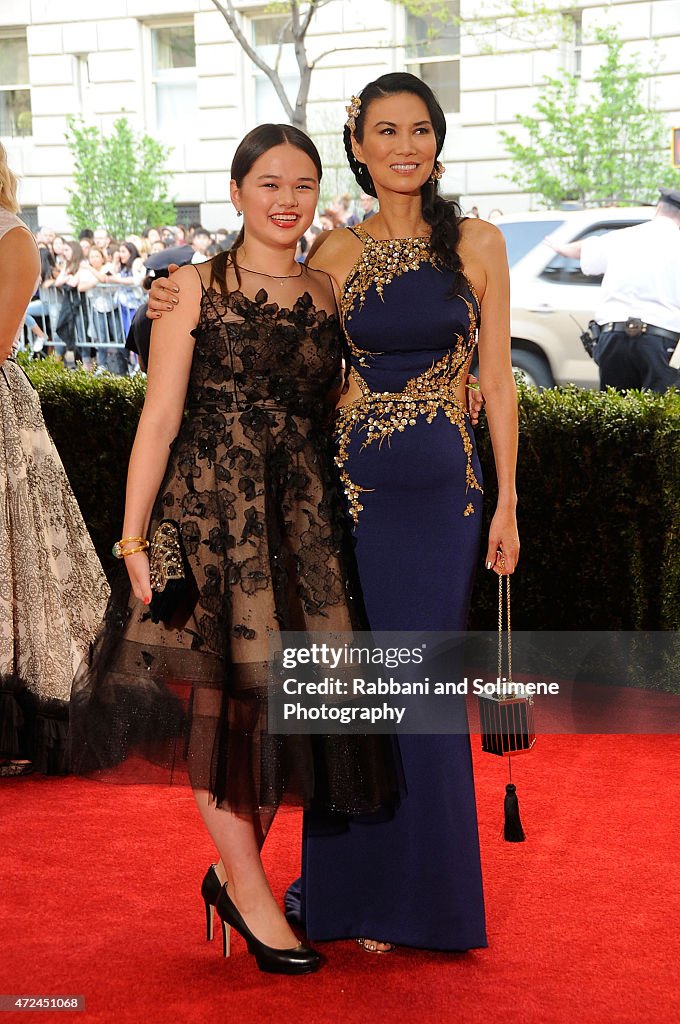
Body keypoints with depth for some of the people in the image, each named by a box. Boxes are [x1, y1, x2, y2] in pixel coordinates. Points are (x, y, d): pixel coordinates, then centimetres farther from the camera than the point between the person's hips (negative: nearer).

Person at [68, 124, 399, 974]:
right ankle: (249, 888, 12)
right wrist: (134, 538, -9)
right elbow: (159, 418, -5)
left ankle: (235, 873, 20)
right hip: (213, 505, -4)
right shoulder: (196, 288, -1)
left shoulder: (328, 295, 12)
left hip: (306, 513, 5)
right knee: (224, 687, -2)